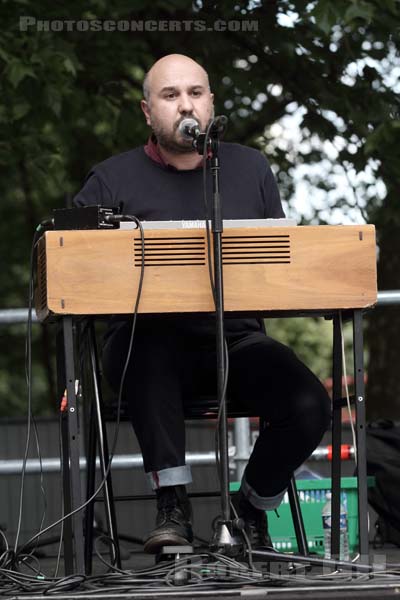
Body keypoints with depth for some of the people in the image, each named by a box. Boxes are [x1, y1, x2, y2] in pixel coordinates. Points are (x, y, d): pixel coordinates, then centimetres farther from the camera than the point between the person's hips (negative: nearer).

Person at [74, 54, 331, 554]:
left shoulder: (250, 169, 16)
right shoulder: (112, 181, 7)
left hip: (235, 338, 3)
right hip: (148, 340, -2)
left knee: (309, 405, -24)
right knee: (148, 345, -40)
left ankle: (252, 509, 4)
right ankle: (172, 504, -30)